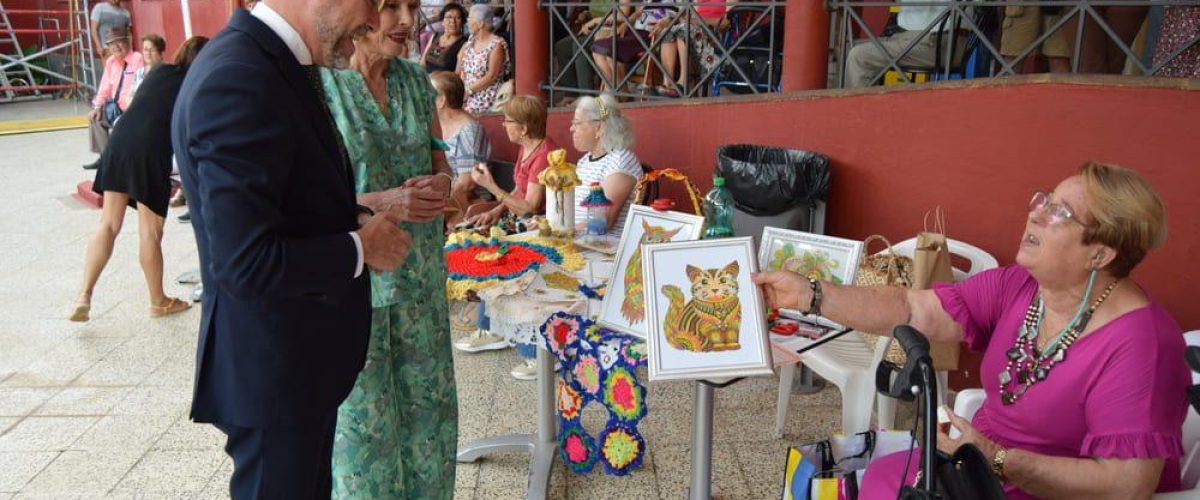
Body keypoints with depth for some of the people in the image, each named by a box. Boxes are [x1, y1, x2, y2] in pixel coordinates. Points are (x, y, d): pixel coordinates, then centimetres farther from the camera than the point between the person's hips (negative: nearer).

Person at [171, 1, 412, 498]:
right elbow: (246, 264, -29)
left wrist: (360, 219, 0)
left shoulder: (279, 64, 4)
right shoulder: (237, 79, -26)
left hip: (303, 355, 9)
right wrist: (360, 248, -16)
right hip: (272, 370, -9)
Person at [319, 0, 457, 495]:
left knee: (426, 400, 13)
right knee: (361, 416, 8)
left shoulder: (416, 79, 6)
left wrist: (441, 185, -9)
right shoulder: (317, 85, -11)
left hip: (419, 270, 5)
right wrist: (382, 203, -24)